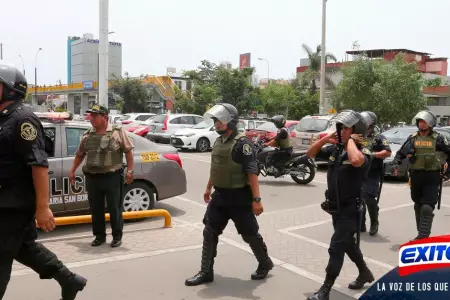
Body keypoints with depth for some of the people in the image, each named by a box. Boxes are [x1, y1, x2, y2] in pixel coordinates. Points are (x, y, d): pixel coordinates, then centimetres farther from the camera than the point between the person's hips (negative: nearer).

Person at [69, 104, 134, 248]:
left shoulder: (118, 132, -4)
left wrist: (130, 170, -10)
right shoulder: (87, 135, 10)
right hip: (92, 178, 5)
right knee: (96, 209, 11)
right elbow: (79, 154, 20)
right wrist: (72, 171, 18)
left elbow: (128, 151, -4)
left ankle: (117, 236, 17)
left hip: (112, 177, -4)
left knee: (115, 209, 4)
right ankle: (99, 236, 25)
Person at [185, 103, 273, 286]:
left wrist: (256, 199, -25)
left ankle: (265, 265, 31)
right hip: (220, 196, 8)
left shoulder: (242, 143, -18)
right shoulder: (218, 142, 8)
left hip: (238, 197, -7)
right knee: (209, 233, 7)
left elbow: (252, 172, -22)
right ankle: (206, 272, 17)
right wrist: (208, 188, 27)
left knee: (250, 234, 7)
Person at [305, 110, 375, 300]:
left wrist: (351, 140, -26)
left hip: (350, 210, -8)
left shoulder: (362, 153, -19)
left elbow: (355, 161, -43)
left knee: (336, 248, -6)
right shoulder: (334, 149, 1)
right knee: (348, 244, 23)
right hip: (335, 208, 8)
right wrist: (325, 139, -8)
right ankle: (365, 273, 45)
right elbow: (310, 154, 7)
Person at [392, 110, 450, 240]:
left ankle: (423, 235, -13)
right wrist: (396, 164, -2)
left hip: (432, 177, -4)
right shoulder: (412, 138, 8)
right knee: (418, 206, 14)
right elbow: (400, 153, 13)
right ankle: (421, 233, 28)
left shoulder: (437, 139, -1)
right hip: (416, 176, 4)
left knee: (427, 208, -12)